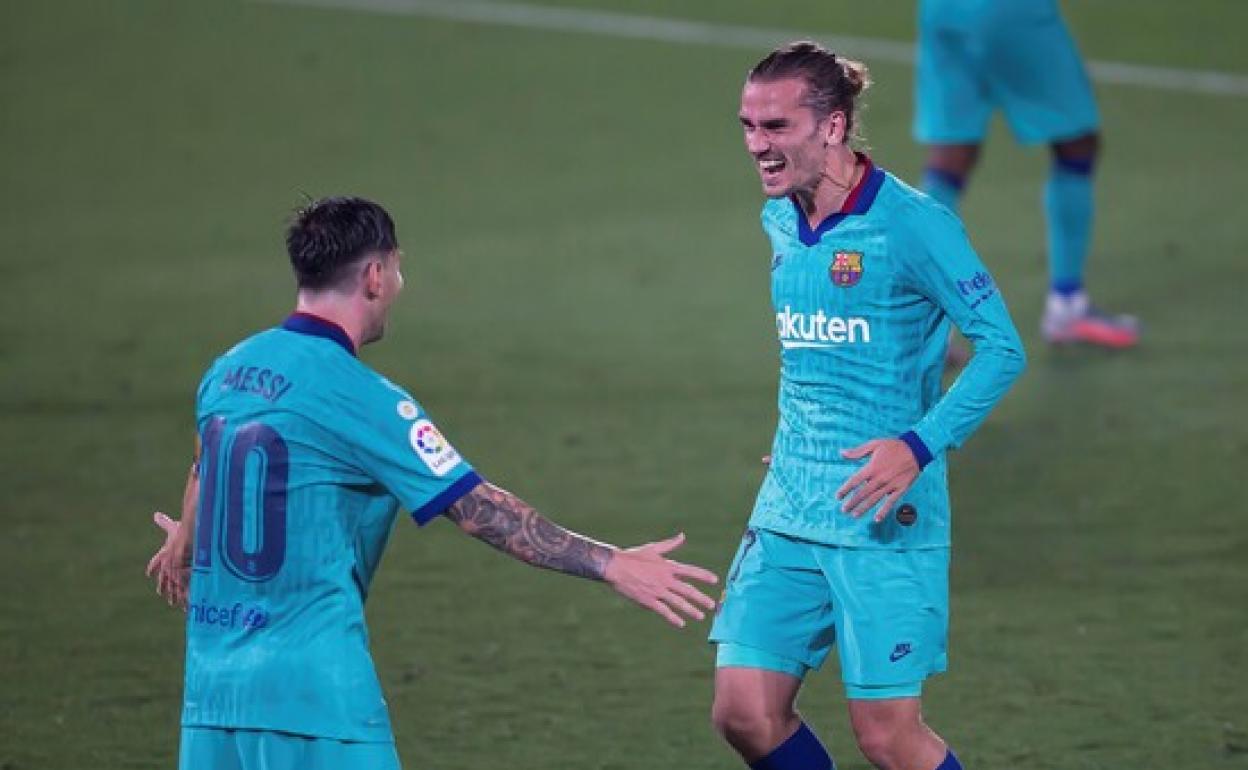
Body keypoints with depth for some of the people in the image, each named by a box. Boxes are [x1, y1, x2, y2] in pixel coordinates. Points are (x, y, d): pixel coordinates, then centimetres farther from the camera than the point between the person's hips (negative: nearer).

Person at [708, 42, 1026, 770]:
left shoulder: (910, 223, -13)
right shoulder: (781, 221, 9)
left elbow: (1002, 347, -14)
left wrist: (919, 447, -23)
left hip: (884, 518, -7)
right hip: (787, 510, 7)